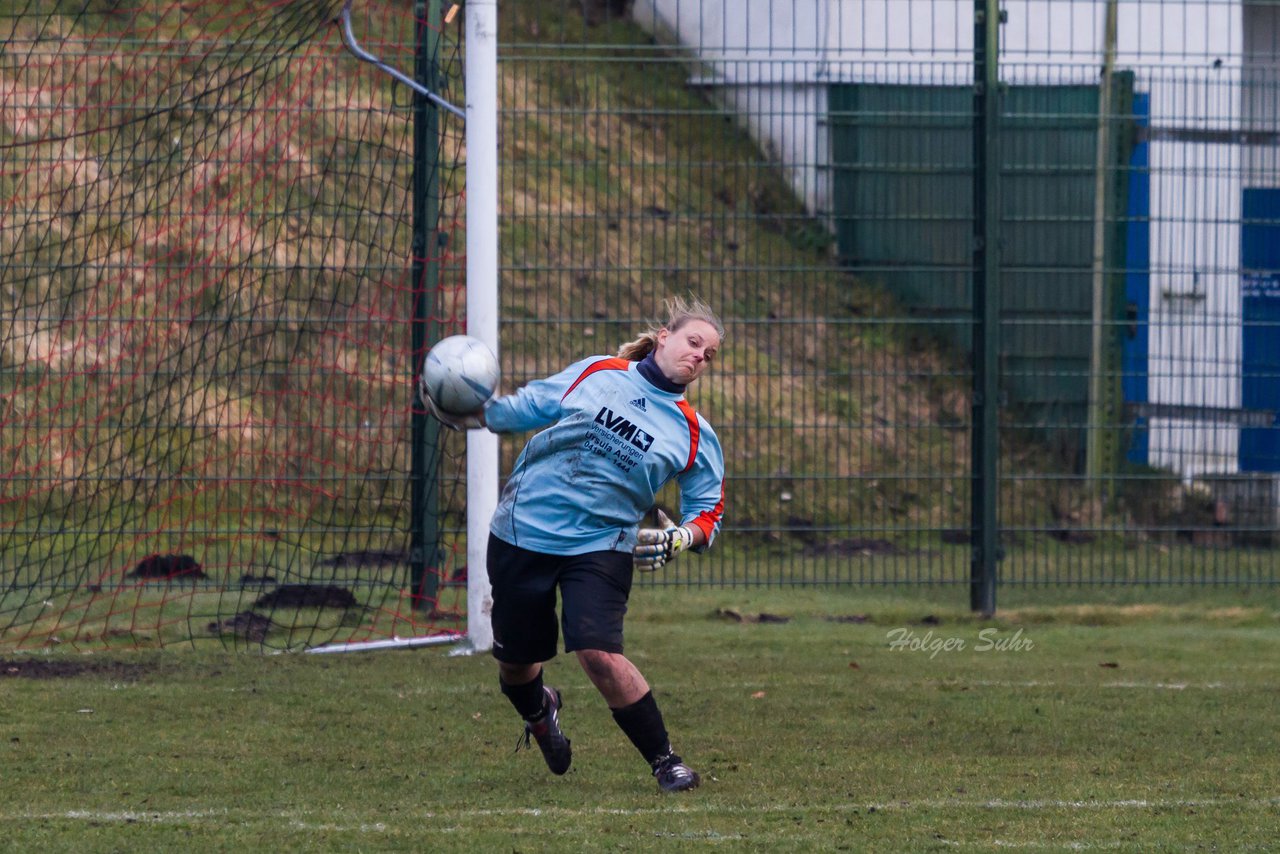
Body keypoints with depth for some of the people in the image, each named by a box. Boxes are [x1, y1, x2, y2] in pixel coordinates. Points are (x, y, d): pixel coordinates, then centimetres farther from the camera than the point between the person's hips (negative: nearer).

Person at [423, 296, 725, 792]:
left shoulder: (694, 435, 2)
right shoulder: (596, 374, 4)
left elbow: (708, 509, 6)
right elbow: (527, 408, 13)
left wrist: (678, 540, -15)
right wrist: (474, 413, -4)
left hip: (599, 547, -2)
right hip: (521, 533, 2)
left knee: (599, 653, -22)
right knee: (515, 662, 11)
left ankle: (665, 761, -6)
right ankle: (539, 711, 48)